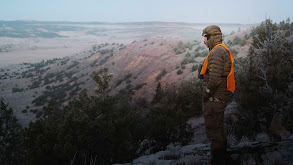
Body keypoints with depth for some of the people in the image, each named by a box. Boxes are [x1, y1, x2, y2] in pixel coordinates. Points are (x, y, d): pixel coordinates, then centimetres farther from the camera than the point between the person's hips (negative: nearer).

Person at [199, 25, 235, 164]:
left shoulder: (216, 52, -19)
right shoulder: (223, 51, 15)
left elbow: (215, 79, -26)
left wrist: (206, 94, -14)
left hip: (214, 99, -11)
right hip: (220, 98, 11)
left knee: (213, 131, -3)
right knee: (218, 129, 21)